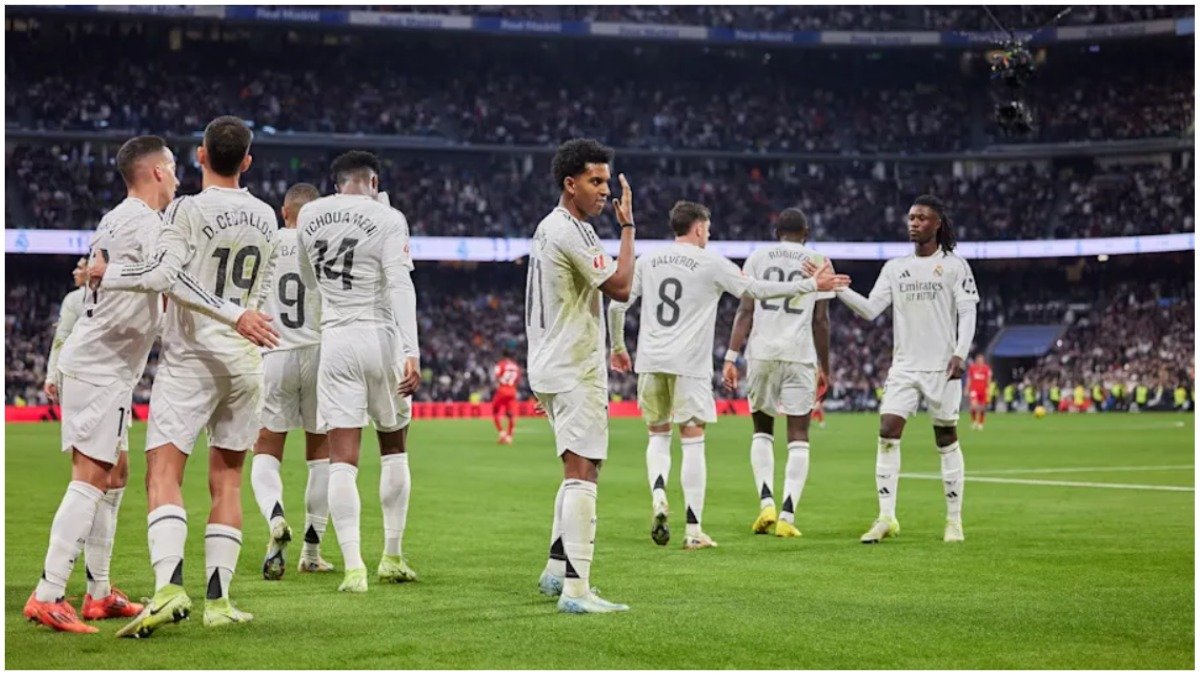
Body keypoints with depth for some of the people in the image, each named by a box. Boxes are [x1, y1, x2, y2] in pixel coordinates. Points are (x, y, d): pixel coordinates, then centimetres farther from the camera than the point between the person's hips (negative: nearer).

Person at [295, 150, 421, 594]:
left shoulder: (309, 216, 8)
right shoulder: (387, 219, -5)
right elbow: (400, 286, -16)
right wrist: (411, 353, -19)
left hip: (335, 339, 2)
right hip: (381, 338, -2)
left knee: (343, 460, -2)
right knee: (394, 449, 16)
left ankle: (353, 565, -15)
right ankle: (392, 557, 19)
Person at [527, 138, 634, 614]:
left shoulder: (549, 228, 16)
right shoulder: (569, 232, -16)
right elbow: (620, 288, -18)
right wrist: (628, 226, -9)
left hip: (553, 366, 11)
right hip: (574, 372, -11)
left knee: (580, 470, 20)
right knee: (582, 473, -13)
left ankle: (557, 570, 24)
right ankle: (576, 589, -17)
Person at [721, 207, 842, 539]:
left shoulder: (758, 257, 8)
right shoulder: (817, 262, 7)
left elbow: (745, 311, 1)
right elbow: (821, 320, 6)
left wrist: (731, 357, 0)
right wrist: (824, 367, 13)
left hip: (762, 352, 1)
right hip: (800, 355, -1)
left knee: (762, 429, 16)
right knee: (798, 436, 3)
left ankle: (766, 501, -1)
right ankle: (787, 515, -6)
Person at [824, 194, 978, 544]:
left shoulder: (954, 266, 0)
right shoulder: (895, 268, 10)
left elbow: (967, 312, -4)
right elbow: (870, 309, 4)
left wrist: (960, 353, -17)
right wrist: (837, 288, -10)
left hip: (941, 367, -3)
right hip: (904, 367, 3)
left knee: (946, 438, 3)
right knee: (887, 433, -8)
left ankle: (954, 520, 10)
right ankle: (886, 518, -7)